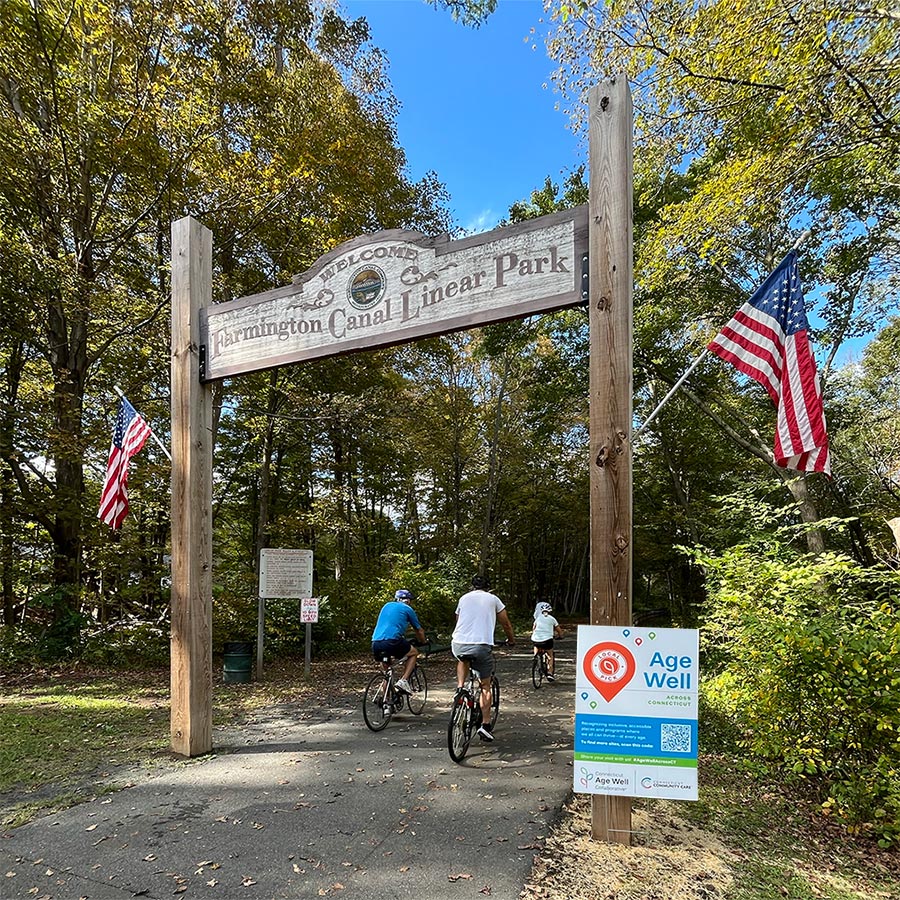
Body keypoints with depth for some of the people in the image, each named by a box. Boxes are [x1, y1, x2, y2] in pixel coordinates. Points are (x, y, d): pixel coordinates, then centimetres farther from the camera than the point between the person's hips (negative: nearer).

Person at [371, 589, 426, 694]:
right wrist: (423, 642, 42)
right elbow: (419, 631, 23)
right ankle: (404, 680, 3)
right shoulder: (407, 609, 12)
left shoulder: (386, 605, 27)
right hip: (391, 641, -5)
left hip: (375, 644, 6)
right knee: (414, 652, 19)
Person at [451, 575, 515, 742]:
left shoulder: (464, 598, 20)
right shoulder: (493, 599, 14)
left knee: (463, 659, 37)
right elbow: (506, 623, 20)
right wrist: (512, 639, 38)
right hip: (482, 646, -2)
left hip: (459, 645, 2)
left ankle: (460, 688, 17)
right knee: (485, 686, 13)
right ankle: (485, 725, 4)